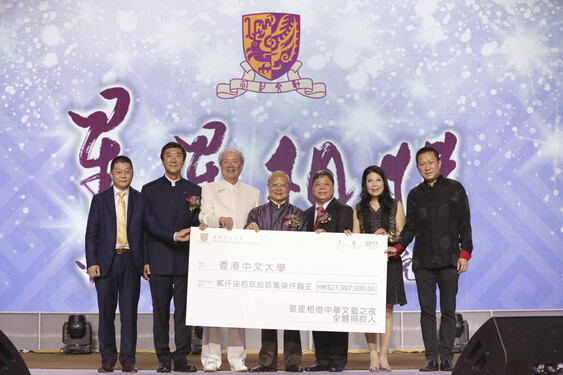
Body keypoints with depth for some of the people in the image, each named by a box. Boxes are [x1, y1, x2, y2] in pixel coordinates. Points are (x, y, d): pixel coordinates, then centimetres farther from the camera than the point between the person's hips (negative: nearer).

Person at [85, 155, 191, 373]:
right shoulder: (100, 200, 7)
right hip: (106, 261, 0)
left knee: (129, 312, 2)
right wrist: (91, 263, -6)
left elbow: (154, 227, 1)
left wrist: (175, 236, -17)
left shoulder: (140, 200, 7)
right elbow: (91, 234, 4)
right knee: (106, 312, 4)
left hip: (131, 261, 0)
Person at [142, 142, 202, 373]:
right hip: (159, 261, 0)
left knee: (184, 310, 0)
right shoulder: (149, 189, 9)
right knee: (160, 311, 3)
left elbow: (198, 224, 8)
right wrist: (143, 261, -1)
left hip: (185, 260, 0)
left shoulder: (194, 191, 11)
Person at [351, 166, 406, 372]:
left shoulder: (395, 206, 10)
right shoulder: (359, 209, 14)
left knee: (387, 309, -2)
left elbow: (402, 235, 5)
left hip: (389, 261, -1)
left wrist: (388, 235, -14)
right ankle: (373, 355, 1)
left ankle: (383, 355, 2)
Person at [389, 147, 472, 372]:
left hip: (449, 259, -2)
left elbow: (464, 224, 4)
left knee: (448, 310, -2)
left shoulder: (454, 189, 7)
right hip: (423, 260, 2)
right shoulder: (415, 195, 14)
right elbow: (410, 228, 14)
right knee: (427, 310, 0)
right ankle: (431, 358, 3)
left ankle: (446, 357, 2)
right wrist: (398, 247, -2)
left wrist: (465, 253, -5)